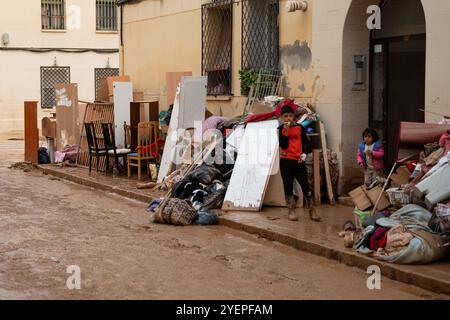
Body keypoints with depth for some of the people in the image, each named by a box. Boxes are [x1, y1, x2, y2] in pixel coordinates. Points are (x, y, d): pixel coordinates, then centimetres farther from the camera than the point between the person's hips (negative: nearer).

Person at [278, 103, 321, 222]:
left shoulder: (299, 127, 5)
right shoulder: (281, 129, 2)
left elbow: (306, 143, 10)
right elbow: (283, 145, -9)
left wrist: (304, 154, -6)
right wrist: (286, 131, -15)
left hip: (299, 161, 0)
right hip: (286, 161, 0)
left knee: (305, 185, -3)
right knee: (288, 186, 4)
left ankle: (312, 211, 3)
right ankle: (291, 211, 12)